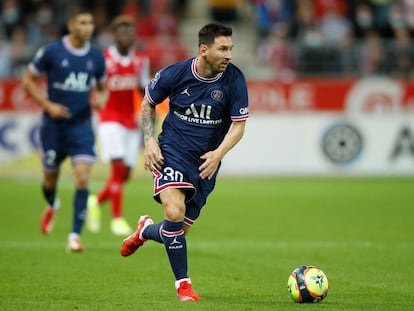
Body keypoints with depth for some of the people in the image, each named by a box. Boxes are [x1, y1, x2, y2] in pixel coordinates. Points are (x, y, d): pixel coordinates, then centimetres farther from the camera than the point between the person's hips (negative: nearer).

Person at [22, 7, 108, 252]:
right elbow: (28, 80, -1)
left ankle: (75, 236, -13)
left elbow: (103, 87, 16)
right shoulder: (51, 51, -8)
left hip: (82, 125, 1)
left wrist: (101, 99, -7)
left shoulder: (96, 56, 2)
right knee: (51, 177, 13)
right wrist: (48, 105, -12)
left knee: (83, 178, -15)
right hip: (54, 124, -1)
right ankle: (52, 206, 50)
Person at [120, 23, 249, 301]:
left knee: (180, 230, 6)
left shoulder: (235, 80, -10)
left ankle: (145, 231, 42)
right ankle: (183, 283, -11)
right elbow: (148, 103, 7)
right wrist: (149, 140, -6)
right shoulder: (175, 74, -11)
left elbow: (238, 125, -6)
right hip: (172, 151, -2)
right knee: (175, 212, -26)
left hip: (206, 162, 2)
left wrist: (218, 154, -23)